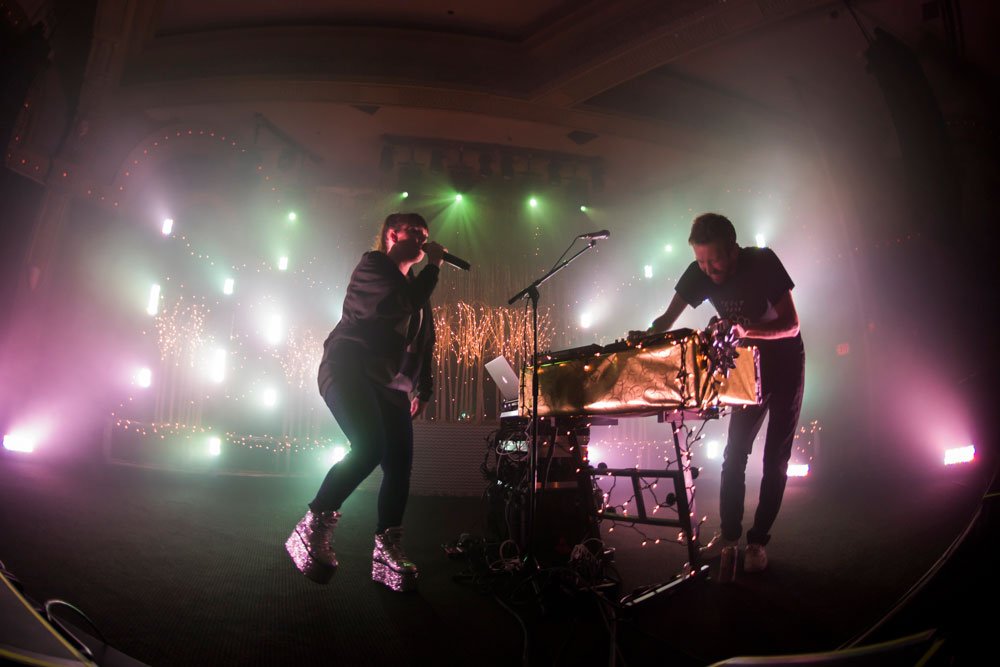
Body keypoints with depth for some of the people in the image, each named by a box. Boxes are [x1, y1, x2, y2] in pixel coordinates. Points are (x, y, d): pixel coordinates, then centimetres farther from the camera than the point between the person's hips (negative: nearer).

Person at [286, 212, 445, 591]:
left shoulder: (416, 285, 23)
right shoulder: (372, 265, 3)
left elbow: (424, 344, 22)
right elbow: (403, 303, -16)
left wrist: (422, 389, 12)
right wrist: (433, 266, -5)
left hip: (390, 384, 7)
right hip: (350, 368, -7)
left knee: (400, 463, -6)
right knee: (370, 446, -27)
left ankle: (386, 554, 2)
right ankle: (313, 530, -12)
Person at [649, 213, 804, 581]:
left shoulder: (763, 263, -24)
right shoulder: (699, 273, -14)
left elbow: (791, 325, -23)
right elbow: (668, 319, -11)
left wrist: (745, 330, -40)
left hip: (785, 366, -3)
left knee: (776, 458, 0)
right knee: (734, 455, -4)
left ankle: (757, 540, 9)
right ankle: (730, 541, 2)